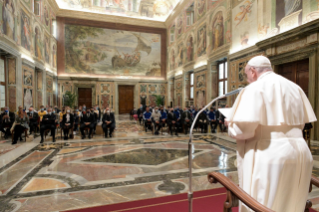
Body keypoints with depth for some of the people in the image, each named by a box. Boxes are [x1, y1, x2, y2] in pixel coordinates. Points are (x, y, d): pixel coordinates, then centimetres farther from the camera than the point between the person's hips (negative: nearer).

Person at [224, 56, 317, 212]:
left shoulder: (254, 88, -12)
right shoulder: (295, 88, 12)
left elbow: (242, 129, -21)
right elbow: (302, 123, 20)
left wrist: (230, 126, -1)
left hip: (267, 156, -8)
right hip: (299, 152, 8)